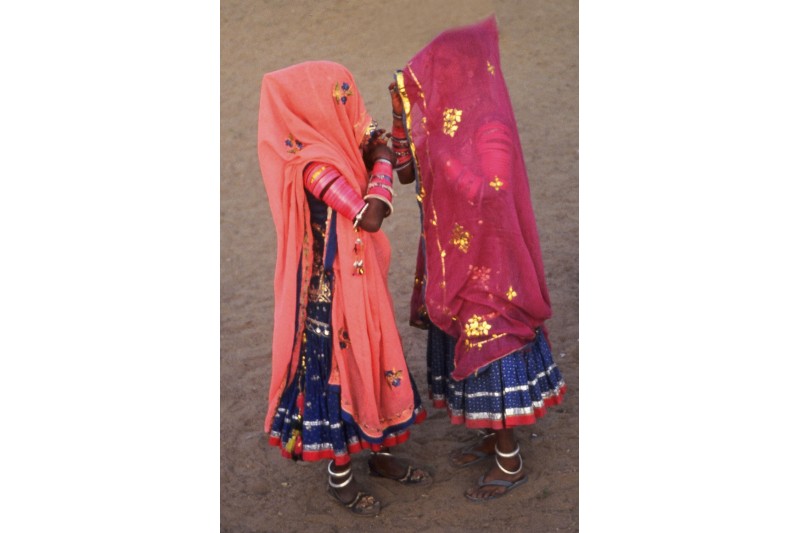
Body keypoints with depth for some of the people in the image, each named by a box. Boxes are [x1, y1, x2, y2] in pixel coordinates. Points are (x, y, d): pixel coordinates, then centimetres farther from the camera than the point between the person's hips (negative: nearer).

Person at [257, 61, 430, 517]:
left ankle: (380, 452, 40)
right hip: (332, 288, -9)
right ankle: (340, 475, 27)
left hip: (358, 280, 9)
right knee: (339, 367, 7)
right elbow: (369, 217, -31)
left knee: (369, 361, 20)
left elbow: (364, 209, 13)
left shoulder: (330, 150, 4)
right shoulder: (312, 164, -25)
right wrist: (383, 159, -20)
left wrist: (371, 155, 2)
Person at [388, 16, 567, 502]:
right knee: (467, 348, 19)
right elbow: (407, 175, 5)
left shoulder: (492, 126, -22)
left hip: (486, 263, -8)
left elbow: (481, 193, -35)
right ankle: (494, 437, 39)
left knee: (491, 351, 4)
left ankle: (511, 463, 22)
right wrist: (402, 115, -8)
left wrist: (428, 131, -34)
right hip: (451, 257, 8)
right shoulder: (445, 115, 3)